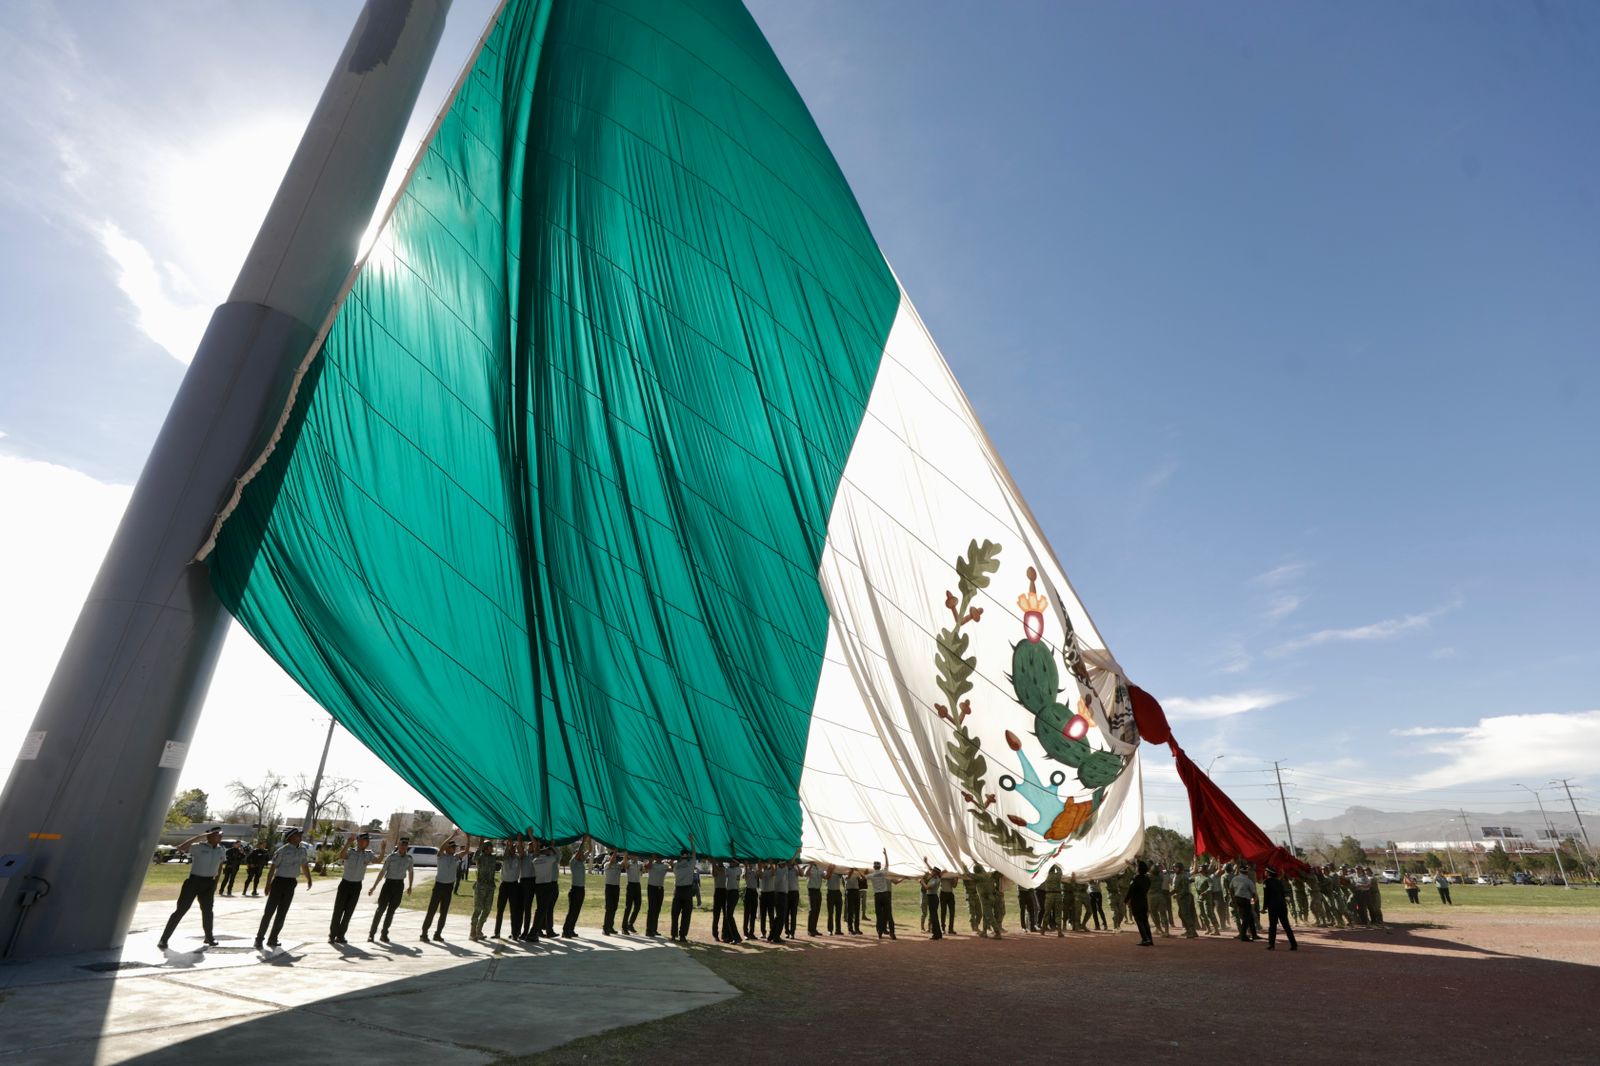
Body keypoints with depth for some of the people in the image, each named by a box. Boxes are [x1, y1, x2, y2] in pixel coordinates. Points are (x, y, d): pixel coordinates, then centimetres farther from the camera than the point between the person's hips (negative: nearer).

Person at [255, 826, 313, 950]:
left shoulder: (303, 850, 4)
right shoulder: (282, 850, -13)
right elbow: (273, 867, -11)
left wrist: (309, 880, 17)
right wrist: (268, 884, -15)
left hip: (291, 884, 5)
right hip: (279, 881, -5)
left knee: (282, 913, 8)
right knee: (269, 911, -2)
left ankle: (272, 939, 17)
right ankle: (259, 939, 9)